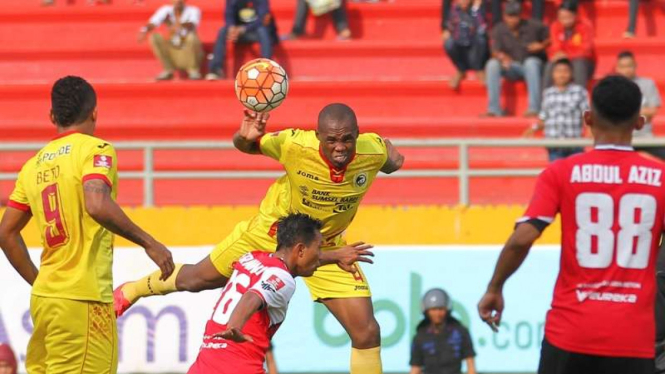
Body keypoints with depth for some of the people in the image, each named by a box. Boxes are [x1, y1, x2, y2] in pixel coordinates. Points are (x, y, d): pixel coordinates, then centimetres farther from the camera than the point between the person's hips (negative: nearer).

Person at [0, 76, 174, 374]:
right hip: (83, 299, -7)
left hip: (44, 295, 7)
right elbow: (97, 205, -24)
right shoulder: (95, 149, -6)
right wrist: (148, 243, -17)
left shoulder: (34, 165, 14)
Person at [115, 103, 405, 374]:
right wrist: (245, 137, -37)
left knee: (367, 333, -9)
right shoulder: (294, 144, -36)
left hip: (327, 247, 1)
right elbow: (247, 146, -17)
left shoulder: (374, 151, -27)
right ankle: (132, 290, 49)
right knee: (198, 279, 18)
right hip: (273, 231, -1)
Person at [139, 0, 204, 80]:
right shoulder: (166, 10, -4)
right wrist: (144, 30, -43)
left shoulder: (193, 11, -11)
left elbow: (192, 25, -33)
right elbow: (152, 24, -19)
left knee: (191, 36, -32)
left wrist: (180, 25, -56)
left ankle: (193, 70, -13)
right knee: (154, 37, -19)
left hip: (189, 50, -3)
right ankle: (168, 70, -10)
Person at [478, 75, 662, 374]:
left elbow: (522, 239, -9)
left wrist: (494, 288, 5)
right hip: (634, 337, 0)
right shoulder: (658, 178, 1)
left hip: (571, 331, 0)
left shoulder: (562, 173, -1)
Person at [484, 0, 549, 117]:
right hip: (512, 68, 2)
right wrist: (502, 57, -33)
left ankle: (534, 108, -42)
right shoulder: (498, 30, -3)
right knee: (492, 64, -26)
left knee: (531, 62, -38)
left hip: (533, 66, -2)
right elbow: (495, 51, -10)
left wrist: (541, 46, -17)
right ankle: (494, 109, -28)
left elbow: (549, 39, 4)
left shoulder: (534, 26, -7)